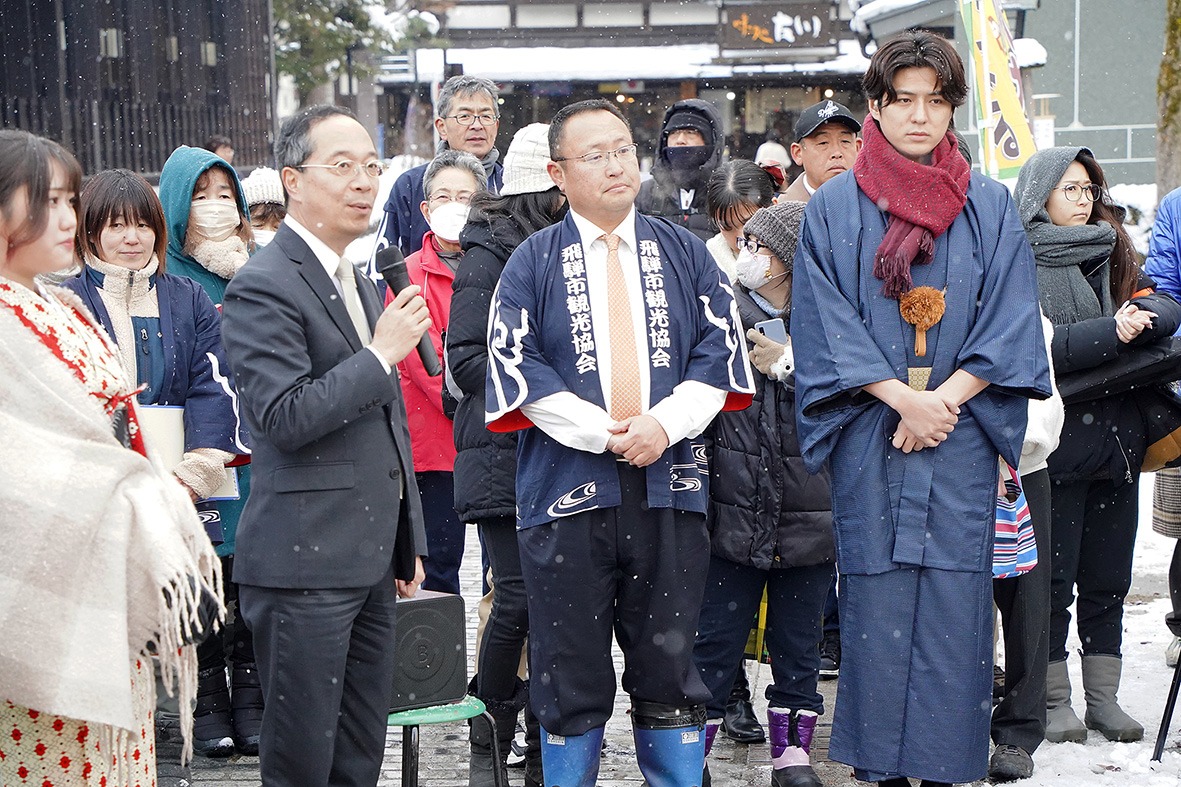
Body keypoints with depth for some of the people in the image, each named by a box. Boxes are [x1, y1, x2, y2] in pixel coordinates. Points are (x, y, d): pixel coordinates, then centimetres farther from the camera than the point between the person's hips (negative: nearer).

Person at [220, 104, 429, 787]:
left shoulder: (362, 282, 18)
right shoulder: (265, 286, -12)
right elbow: (284, 418, -22)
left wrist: (408, 544, 23)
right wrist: (383, 353, -18)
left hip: (371, 562, 9)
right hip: (305, 563, -9)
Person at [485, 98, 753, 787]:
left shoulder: (683, 253, 11)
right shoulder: (534, 262, 5)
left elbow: (718, 349, 4)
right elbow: (519, 366, -4)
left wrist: (665, 424, -12)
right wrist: (603, 433, -14)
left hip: (670, 482, 2)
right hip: (568, 488, -1)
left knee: (669, 661, 8)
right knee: (572, 674, 5)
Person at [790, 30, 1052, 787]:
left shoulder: (990, 207, 8)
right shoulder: (834, 208, 5)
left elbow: (1009, 325, 2)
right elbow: (826, 325, -1)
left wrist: (941, 400, -11)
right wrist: (903, 398, -12)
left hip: (961, 438, 1)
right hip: (869, 439, -1)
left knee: (955, 604, -1)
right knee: (874, 604, 0)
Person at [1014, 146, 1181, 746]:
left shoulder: (1111, 255, 15)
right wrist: (1112, 332, -19)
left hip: (1118, 439, 6)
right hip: (1056, 442, -6)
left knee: (1108, 578, 10)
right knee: (1052, 580, 0)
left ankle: (1103, 697, 18)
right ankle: (1055, 701, 10)